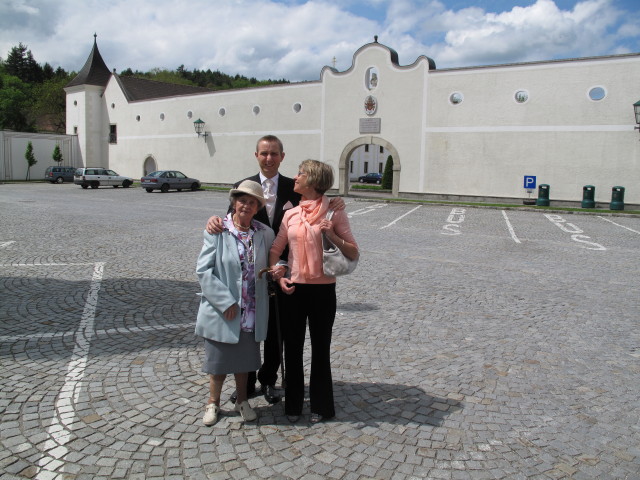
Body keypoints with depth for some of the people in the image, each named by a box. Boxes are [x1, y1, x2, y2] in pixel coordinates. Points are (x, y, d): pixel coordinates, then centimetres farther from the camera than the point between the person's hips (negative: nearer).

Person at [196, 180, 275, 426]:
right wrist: (226, 302, -17)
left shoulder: (265, 234, 0)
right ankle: (213, 402, 35)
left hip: (252, 311, 3)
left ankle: (242, 401, 39)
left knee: (245, 359, 17)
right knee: (219, 359, 12)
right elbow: (203, 270, -13)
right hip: (221, 311, -3)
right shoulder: (216, 232, -11)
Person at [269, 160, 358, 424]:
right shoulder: (291, 214, 5)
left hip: (323, 290, -3)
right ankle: (293, 404, 30)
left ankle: (320, 405, 29)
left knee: (320, 349, 10)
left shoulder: (334, 213, -6)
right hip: (293, 289, 4)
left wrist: (332, 236, -20)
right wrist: (278, 276, -3)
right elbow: (275, 250, 11)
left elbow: (354, 254, -6)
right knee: (292, 348, 11)